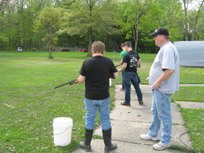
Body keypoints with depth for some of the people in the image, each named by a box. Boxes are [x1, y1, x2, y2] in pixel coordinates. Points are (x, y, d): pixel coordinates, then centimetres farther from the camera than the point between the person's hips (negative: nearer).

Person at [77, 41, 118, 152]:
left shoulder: (87, 62, -10)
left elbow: (81, 79, -9)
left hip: (90, 97, 0)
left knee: (89, 120, 13)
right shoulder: (108, 62, -6)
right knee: (105, 120, 13)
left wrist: (78, 80, 12)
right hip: (104, 97, 1)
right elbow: (115, 76, 0)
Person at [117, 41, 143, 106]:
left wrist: (120, 70, -4)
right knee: (137, 86, 15)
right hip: (134, 72, 6)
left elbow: (125, 66, -20)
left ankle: (127, 102, 14)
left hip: (128, 73, -5)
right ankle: (140, 100, 24)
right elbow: (139, 61, 17)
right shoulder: (136, 53, 2)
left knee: (127, 88, 5)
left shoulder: (126, 55, -17)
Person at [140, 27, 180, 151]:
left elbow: (169, 70, -31)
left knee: (164, 115, 2)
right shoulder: (165, 48, 13)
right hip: (159, 88, 11)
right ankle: (153, 134, 37)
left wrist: (157, 82, -22)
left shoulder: (168, 49, -21)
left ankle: (166, 141, 17)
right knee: (155, 112, 21)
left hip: (163, 89, -11)